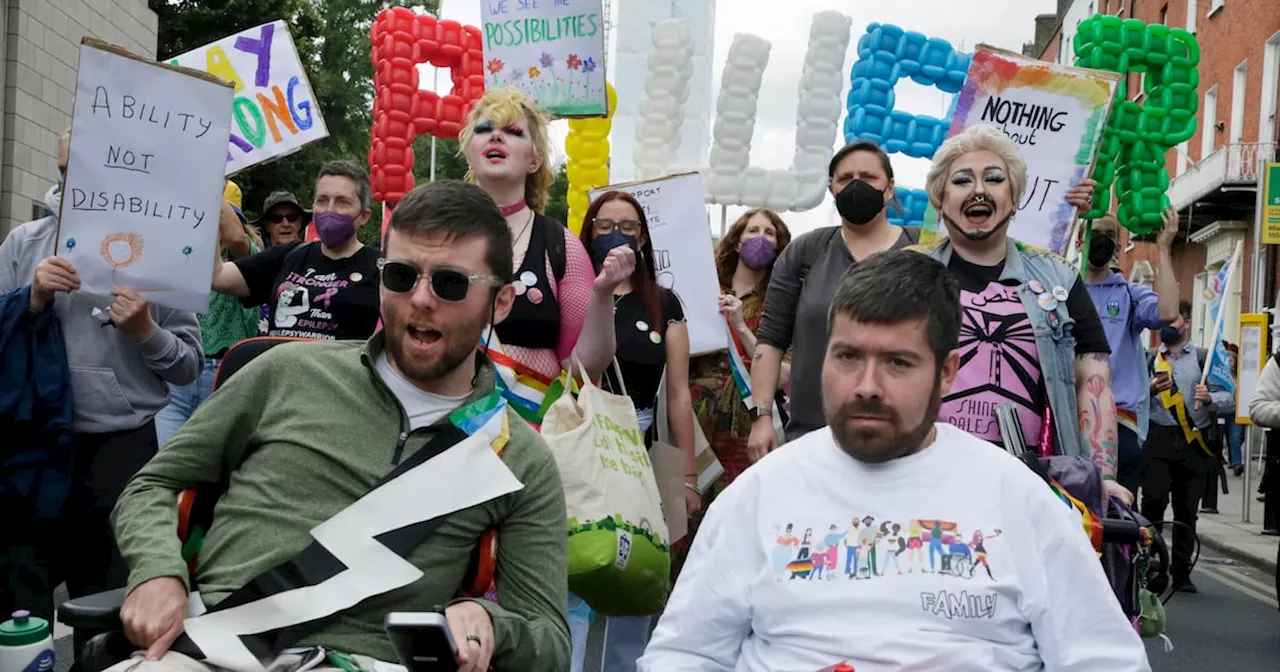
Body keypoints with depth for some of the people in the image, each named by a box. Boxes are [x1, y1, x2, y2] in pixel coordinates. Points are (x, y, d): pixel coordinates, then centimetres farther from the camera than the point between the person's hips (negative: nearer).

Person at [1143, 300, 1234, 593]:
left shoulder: (1204, 359, 7)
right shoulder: (1148, 359, 13)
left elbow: (1229, 398, 2)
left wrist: (1210, 398, -18)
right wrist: (1150, 390, -10)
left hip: (1193, 445, 0)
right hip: (1157, 440, 0)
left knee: (1187, 511, 4)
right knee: (1153, 502, -12)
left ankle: (1181, 573, 12)